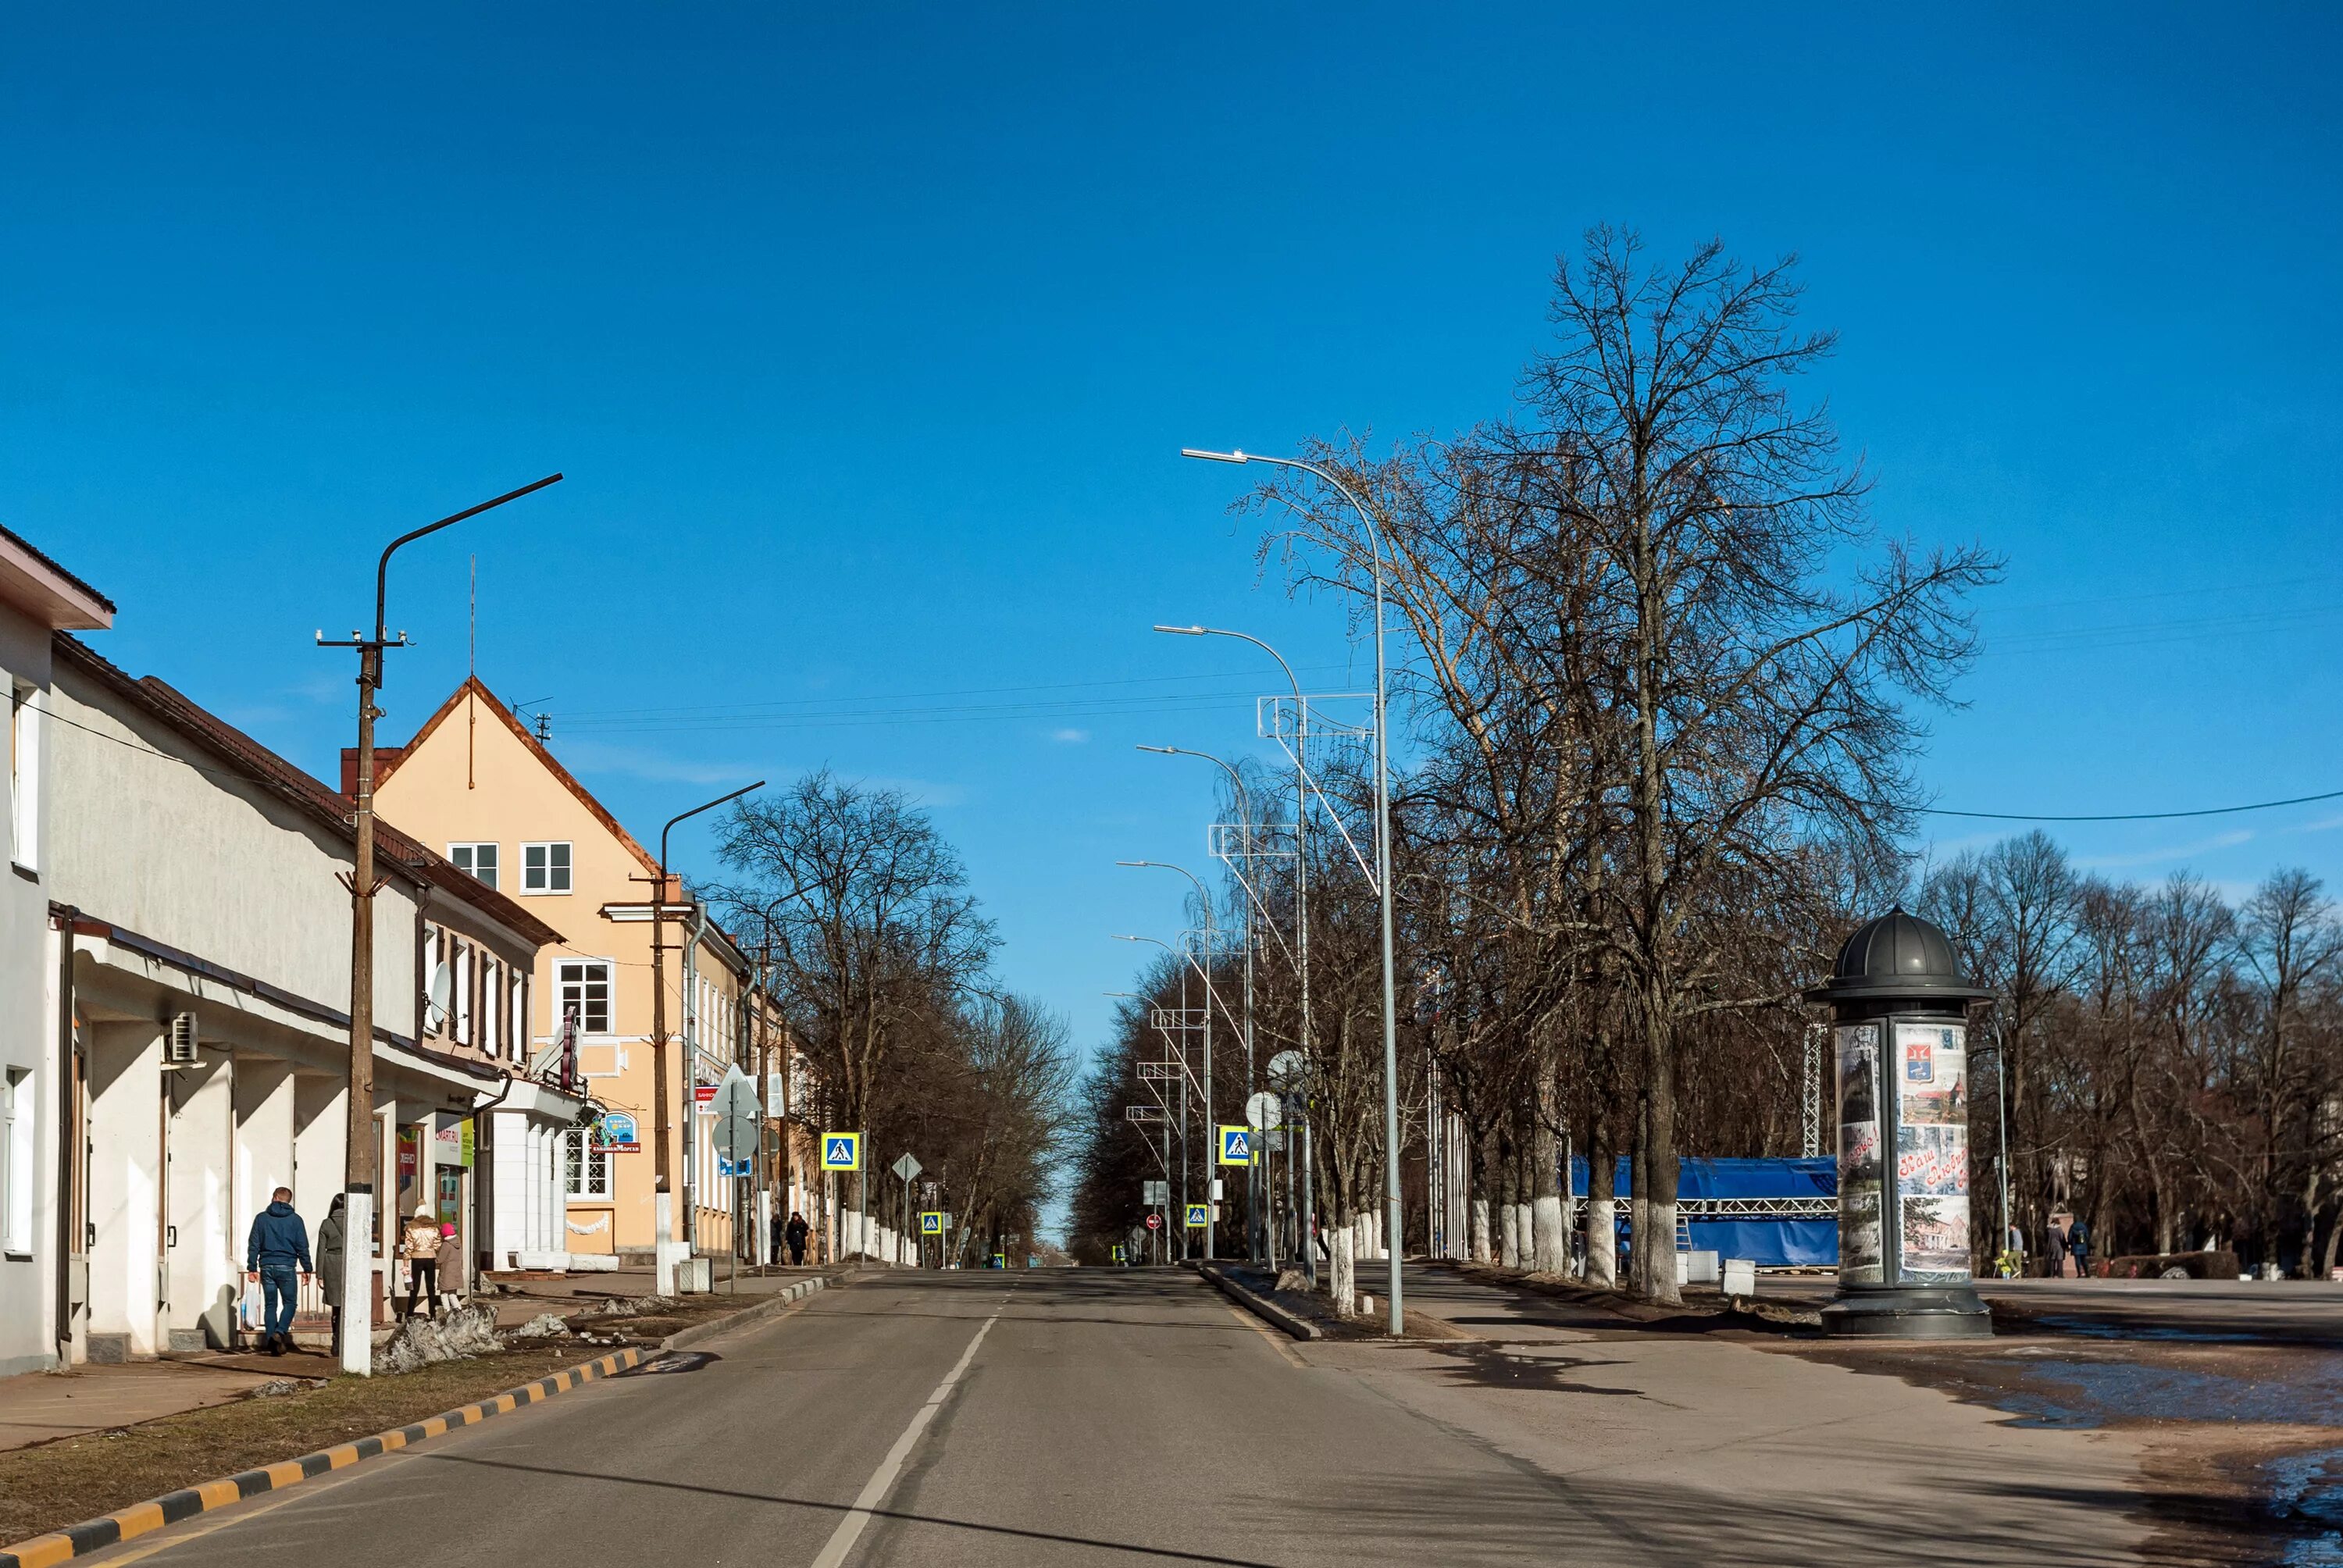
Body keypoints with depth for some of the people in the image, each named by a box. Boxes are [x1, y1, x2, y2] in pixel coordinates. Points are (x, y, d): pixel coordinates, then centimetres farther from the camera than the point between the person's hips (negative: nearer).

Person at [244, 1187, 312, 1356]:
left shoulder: (261, 1218, 4)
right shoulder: (295, 1220, 2)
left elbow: (253, 1244, 3)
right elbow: (303, 1247, 2)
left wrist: (252, 1267, 6)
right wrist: (306, 1269, 9)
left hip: (267, 1267, 2)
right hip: (286, 1267, -2)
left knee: (270, 1305, 8)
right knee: (289, 1302, 7)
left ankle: (272, 1341, 3)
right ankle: (280, 1332, -15)